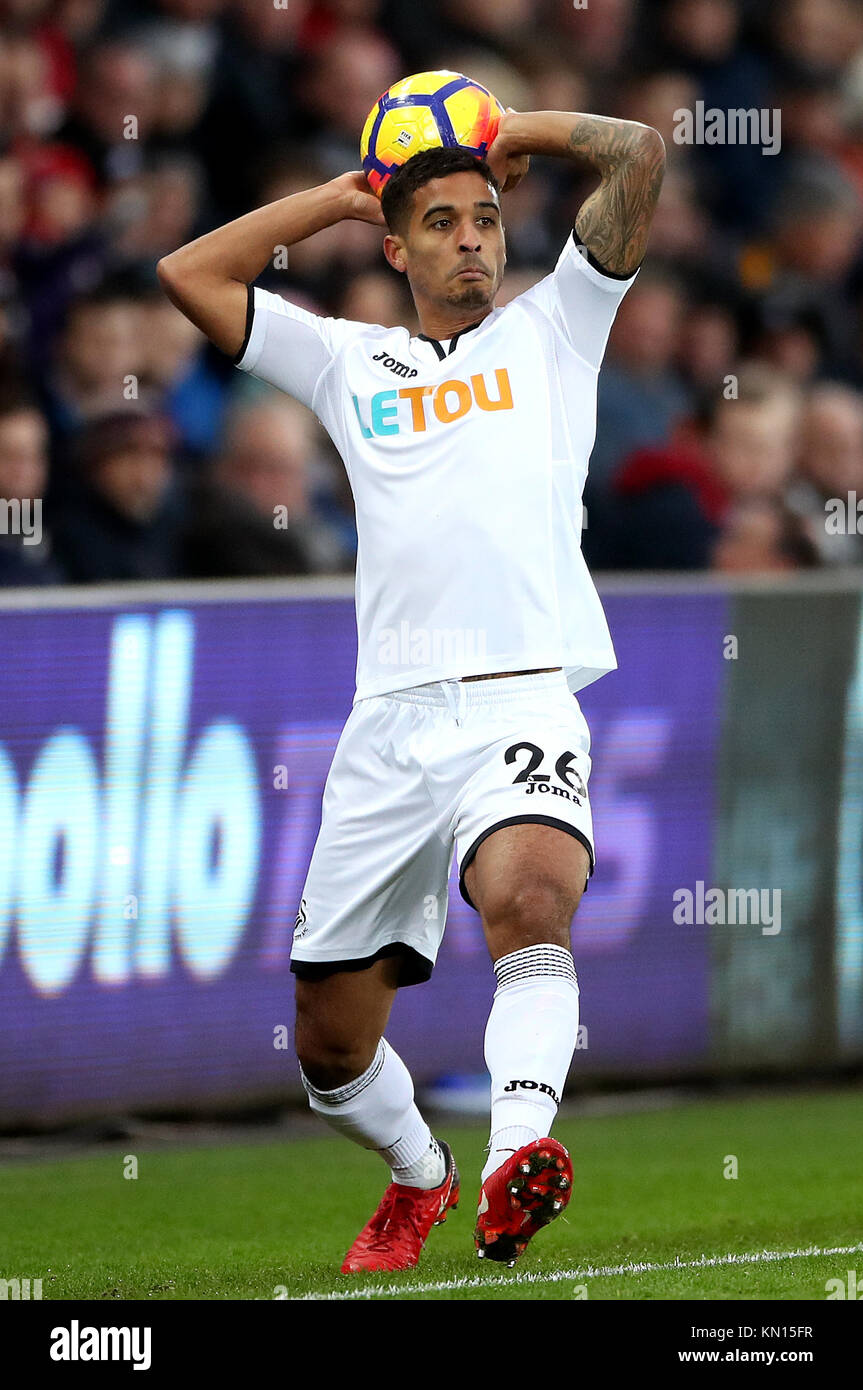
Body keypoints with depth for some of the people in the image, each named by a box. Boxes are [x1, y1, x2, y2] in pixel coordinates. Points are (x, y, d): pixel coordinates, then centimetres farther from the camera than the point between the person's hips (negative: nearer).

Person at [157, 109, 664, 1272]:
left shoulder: (550, 330, 16)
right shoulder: (351, 363, 22)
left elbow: (640, 152, 7)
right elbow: (189, 274, 19)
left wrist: (526, 130, 20)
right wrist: (338, 197, 22)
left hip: (524, 706, -3)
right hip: (389, 726, 3)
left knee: (532, 895, -35)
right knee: (330, 1042, 6)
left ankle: (518, 1159, -54)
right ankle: (418, 1176, 35)